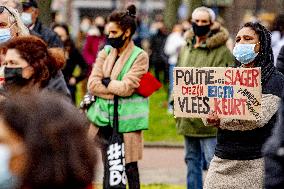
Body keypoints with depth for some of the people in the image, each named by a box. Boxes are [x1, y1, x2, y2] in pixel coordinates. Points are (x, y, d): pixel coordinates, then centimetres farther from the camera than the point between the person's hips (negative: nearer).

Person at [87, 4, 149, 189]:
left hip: (127, 120, -5)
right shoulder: (105, 52, 8)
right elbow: (92, 84, -2)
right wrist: (116, 89, -12)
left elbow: (126, 88, -17)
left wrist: (105, 82, -5)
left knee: (130, 167, 1)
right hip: (105, 118, 5)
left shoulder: (139, 56, -6)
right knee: (108, 167, 11)